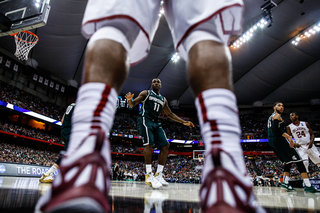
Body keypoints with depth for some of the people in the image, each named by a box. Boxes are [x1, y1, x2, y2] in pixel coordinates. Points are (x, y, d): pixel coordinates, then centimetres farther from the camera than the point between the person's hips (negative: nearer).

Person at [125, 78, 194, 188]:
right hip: (145, 120, -6)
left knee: (165, 146, -5)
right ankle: (149, 175, -21)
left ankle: (159, 175, 1)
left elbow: (170, 114, 27)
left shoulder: (163, 100, 22)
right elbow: (132, 105, 2)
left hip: (156, 123, 6)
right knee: (149, 143, -24)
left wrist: (184, 122, 20)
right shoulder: (146, 93, 8)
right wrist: (129, 99, -23)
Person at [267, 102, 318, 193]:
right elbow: (276, 128, -20)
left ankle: (285, 182, 8)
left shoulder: (270, 117, 25)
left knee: (288, 161, 16)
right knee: (298, 160, -9)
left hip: (271, 141, 10)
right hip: (279, 139, -10)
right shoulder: (277, 115, -4)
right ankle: (308, 186, -14)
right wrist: (288, 136, -24)